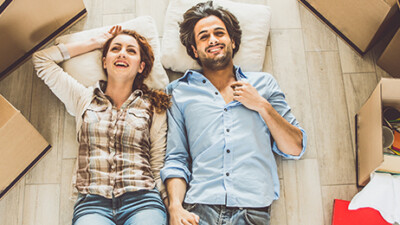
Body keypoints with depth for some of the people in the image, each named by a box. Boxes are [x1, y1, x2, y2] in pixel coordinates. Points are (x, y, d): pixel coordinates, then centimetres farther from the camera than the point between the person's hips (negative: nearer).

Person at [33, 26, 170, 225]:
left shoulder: (154, 108, 13)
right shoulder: (84, 99, 17)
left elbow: (159, 168, 11)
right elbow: (41, 59, 22)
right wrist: (95, 42, 25)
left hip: (141, 201, 1)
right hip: (92, 202, 0)